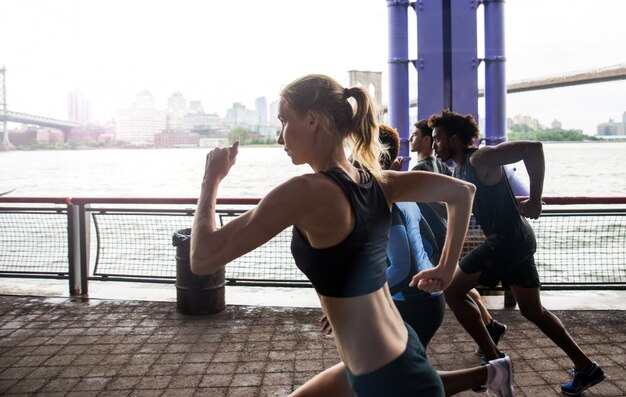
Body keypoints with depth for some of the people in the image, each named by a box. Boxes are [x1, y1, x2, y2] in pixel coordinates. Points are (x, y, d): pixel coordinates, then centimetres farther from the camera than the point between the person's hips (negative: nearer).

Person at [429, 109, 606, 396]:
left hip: (509, 239, -10)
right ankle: (586, 368, 26)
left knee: (451, 290, -4)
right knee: (533, 310, 17)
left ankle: (493, 360, 2)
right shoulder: (459, 171, 15)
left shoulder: (480, 159, -14)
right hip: (517, 242, 10)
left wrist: (534, 200, -20)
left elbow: (532, 148, -24)